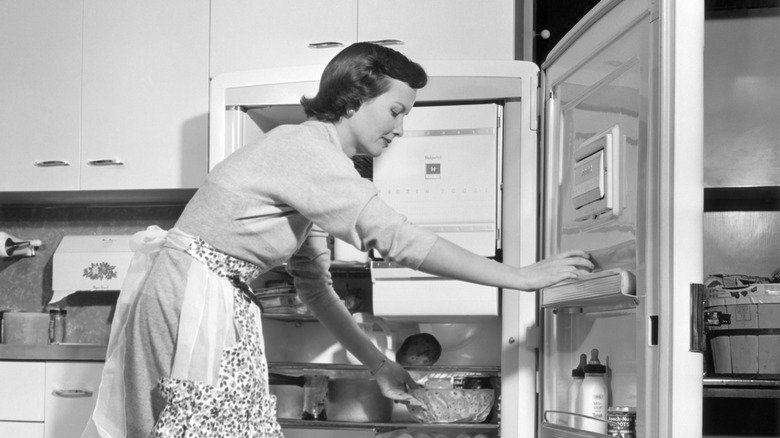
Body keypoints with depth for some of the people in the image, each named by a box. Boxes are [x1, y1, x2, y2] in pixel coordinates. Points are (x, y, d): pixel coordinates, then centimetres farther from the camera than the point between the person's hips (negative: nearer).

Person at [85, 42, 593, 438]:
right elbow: (397, 238, -25)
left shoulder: (310, 159, 13)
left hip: (221, 304, 10)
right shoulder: (307, 148, -18)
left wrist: (377, 364, 13)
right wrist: (522, 277, -20)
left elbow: (315, 285, 16)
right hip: (193, 298, -10)